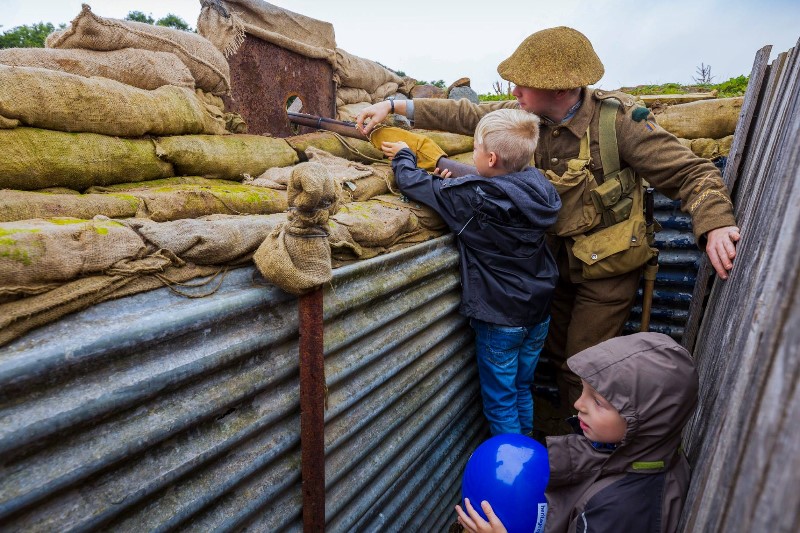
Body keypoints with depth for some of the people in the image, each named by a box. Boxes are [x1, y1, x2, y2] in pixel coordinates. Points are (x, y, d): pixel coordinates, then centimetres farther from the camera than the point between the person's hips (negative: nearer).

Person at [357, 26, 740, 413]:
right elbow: (467, 115, -2)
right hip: (558, 261, 6)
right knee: (558, 354, 21)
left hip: (606, 268, -6)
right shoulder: (529, 115, -9)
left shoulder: (619, 119, -23)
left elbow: (690, 173, -20)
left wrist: (715, 225, -39)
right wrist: (396, 106, -5)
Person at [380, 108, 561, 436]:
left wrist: (402, 156, 5)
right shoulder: (538, 186, -6)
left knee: (500, 401, 12)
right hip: (539, 313, 7)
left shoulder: (470, 198, -24)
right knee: (522, 389, 25)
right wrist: (455, 180, 3)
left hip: (500, 320, -7)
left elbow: (412, 183, -15)